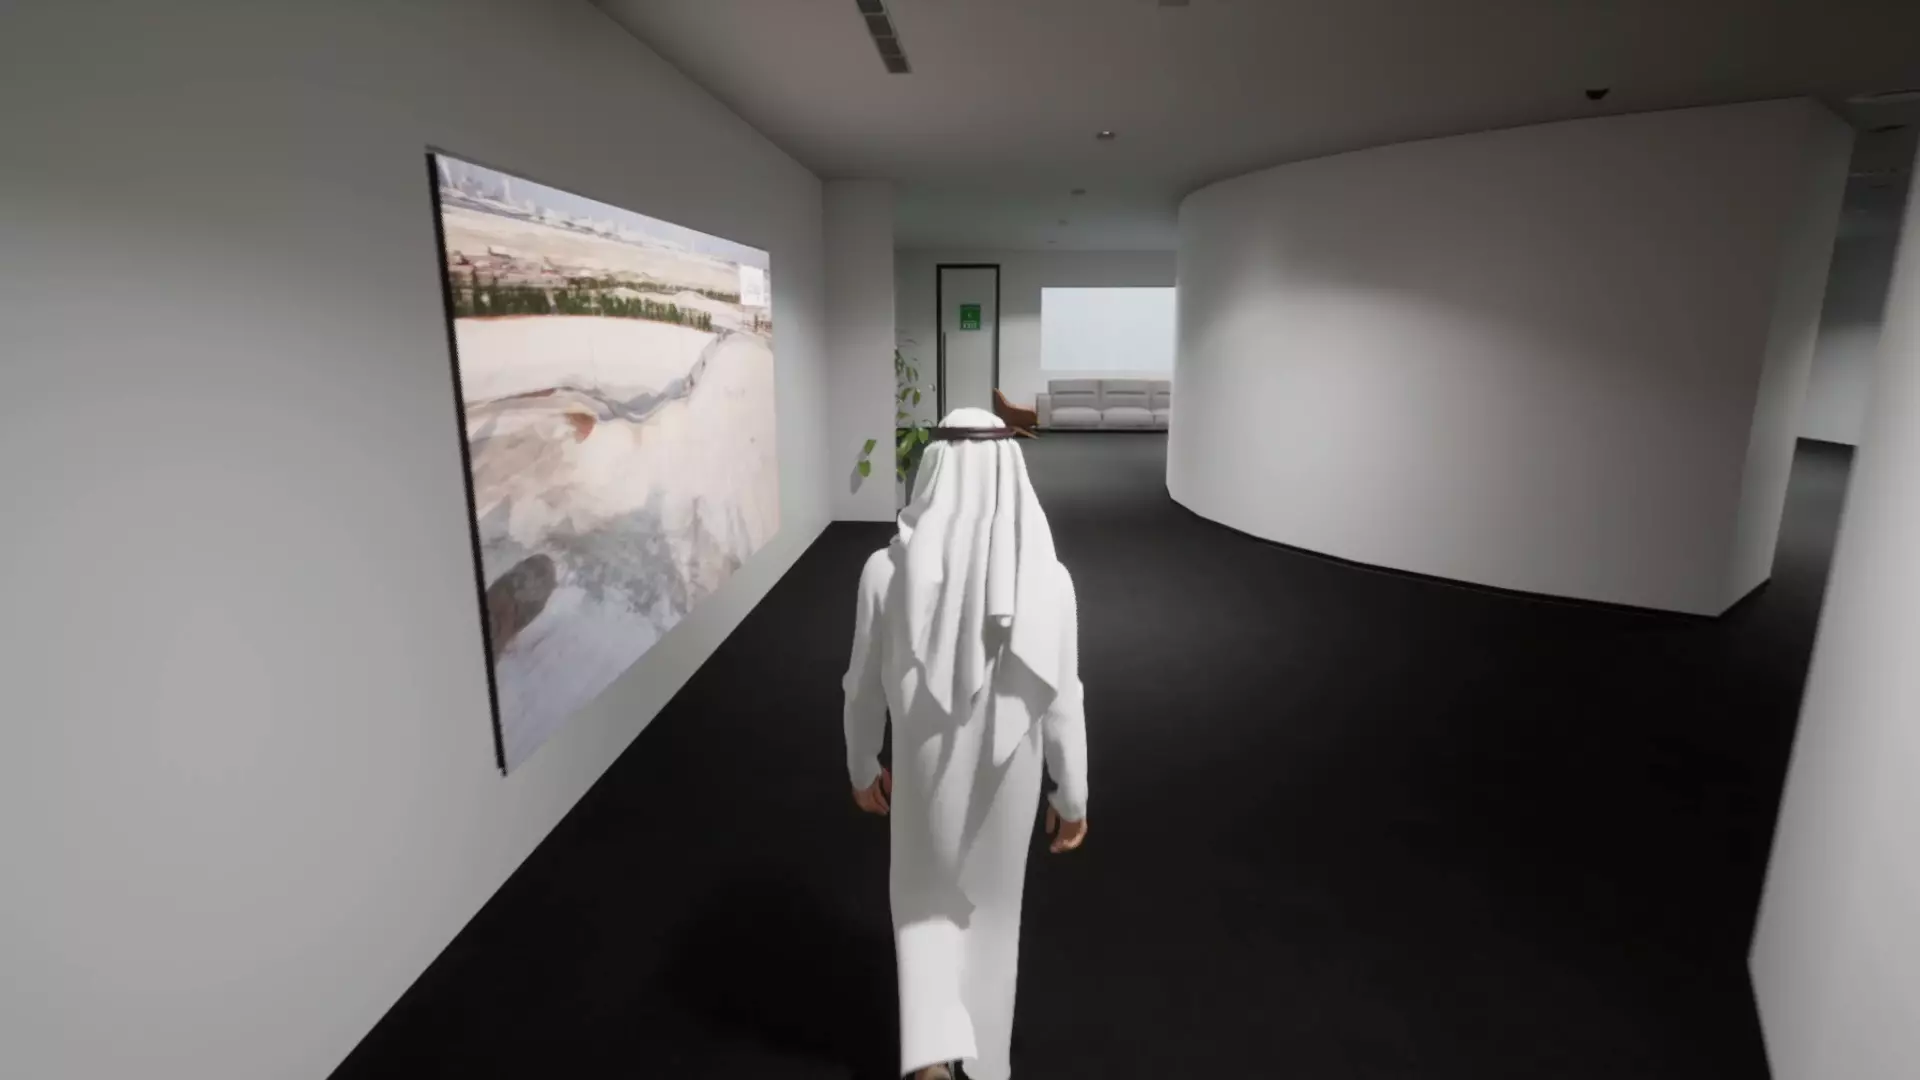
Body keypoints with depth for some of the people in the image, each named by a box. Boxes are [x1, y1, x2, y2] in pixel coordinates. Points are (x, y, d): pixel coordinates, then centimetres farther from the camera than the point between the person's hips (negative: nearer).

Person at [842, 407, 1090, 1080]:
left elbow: (865, 687, -8)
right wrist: (1073, 796, 3)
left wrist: (862, 767, 10)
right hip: (1008, 773, 1)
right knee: (992, 904, 26)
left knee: (924, 897, 26)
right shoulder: (1048, 577, -19)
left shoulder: (887, 569, -19)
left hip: (925, 769, -1)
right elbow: (1061, 702, -12)